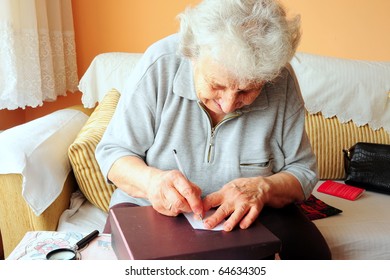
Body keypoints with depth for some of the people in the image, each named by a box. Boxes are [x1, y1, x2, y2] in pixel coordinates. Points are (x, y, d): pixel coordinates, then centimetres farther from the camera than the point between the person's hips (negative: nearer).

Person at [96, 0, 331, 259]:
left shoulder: (281, 82, -14)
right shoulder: (160, 64, -18)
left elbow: (302, 171, -4)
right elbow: (112, 152, -10)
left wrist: (263, 188, -26)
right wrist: (150, 179, -31)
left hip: (247, 216, 1)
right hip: (153, 209, 0)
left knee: (312, 253, -21)